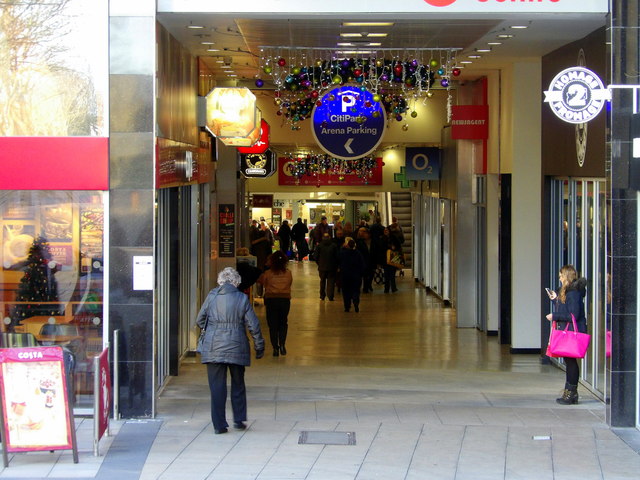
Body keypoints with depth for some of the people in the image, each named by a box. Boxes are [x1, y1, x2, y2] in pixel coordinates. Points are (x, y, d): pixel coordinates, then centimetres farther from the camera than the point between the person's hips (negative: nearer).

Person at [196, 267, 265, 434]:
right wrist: (259, 346, 10)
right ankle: (239, 420, 18)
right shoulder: (242, 298, -2)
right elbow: (253, 325, -1)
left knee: (217, 386, 4)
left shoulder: (212, 296, 0)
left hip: (213, 347, 0)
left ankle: (219, 425, 4)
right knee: (238, 384, 17)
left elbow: (199, 320, 9)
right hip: (237, 348, 0)